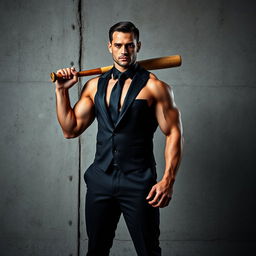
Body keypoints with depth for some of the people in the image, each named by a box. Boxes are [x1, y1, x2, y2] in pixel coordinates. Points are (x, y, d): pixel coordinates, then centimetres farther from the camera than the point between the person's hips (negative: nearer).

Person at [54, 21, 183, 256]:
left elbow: (174, 133, -6)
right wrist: (62, 90, 0)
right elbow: (71, 129, 9)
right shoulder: (94, 86, 9)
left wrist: (168, 180, -15)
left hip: (138, 182, -4)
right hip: (100, 179, 4)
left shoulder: (154, 87, -4)